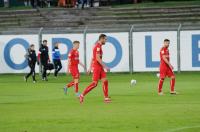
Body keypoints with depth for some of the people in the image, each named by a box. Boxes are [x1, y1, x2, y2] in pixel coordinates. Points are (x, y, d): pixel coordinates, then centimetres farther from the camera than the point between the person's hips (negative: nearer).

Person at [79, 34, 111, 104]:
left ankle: (106, 98, 4)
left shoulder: (99, 46, 16)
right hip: (96, 67, -10)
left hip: (100, 67, 10)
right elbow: (98, 58, -22)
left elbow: (93, 58, 21)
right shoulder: (98, 46, -15)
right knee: (95, 83, -9)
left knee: (105, 81, 3)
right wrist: (105, 66, -20)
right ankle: (82, 95, -4)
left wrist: (90, 68, 23)